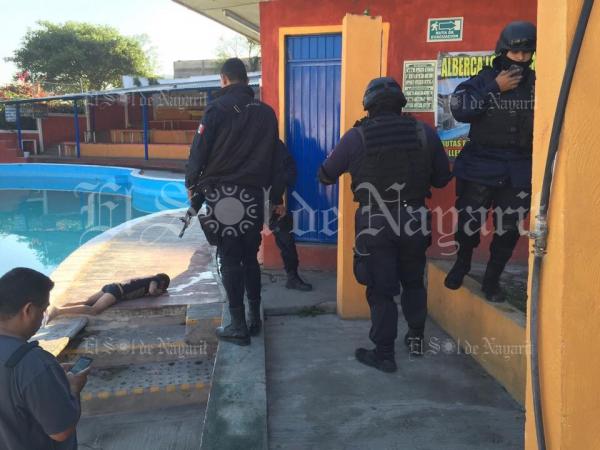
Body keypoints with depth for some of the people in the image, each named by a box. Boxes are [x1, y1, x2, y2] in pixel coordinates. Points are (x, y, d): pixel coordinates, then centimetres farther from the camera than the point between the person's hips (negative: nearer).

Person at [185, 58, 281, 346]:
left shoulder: (218, 109, -5)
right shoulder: (266, 112, 8)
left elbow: (199, 150, -7)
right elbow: (275, 157, 12)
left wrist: (192, 184, 8)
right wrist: (275, 195, 19)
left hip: (222, 194, -4)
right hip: (253, 194, 4)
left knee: (229, 260, 1)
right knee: (250, 257, 15)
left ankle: (238, 326, 5)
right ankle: (255, 318, 21)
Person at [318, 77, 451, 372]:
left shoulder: (356, 136, -7)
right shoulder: (425, 133, -2)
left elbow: (325, 176, 2)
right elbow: (442, 178, 7)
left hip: (374, 224, -2)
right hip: (414, 221, 3)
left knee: (381, 290, 9)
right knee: (413, 282, 23)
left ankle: (384, 354, 16)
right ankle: (416, 338, 37)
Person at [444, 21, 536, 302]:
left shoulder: (538, 84, 4)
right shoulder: (484, 79, -2)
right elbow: (459, 109, -18)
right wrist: (495, 88, -18)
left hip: (519, 172, 2)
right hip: (480, 168, -2)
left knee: (509, 230, 8)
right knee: (469, 223, 5)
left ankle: (492, 280, 27)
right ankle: (461, 265, 33)